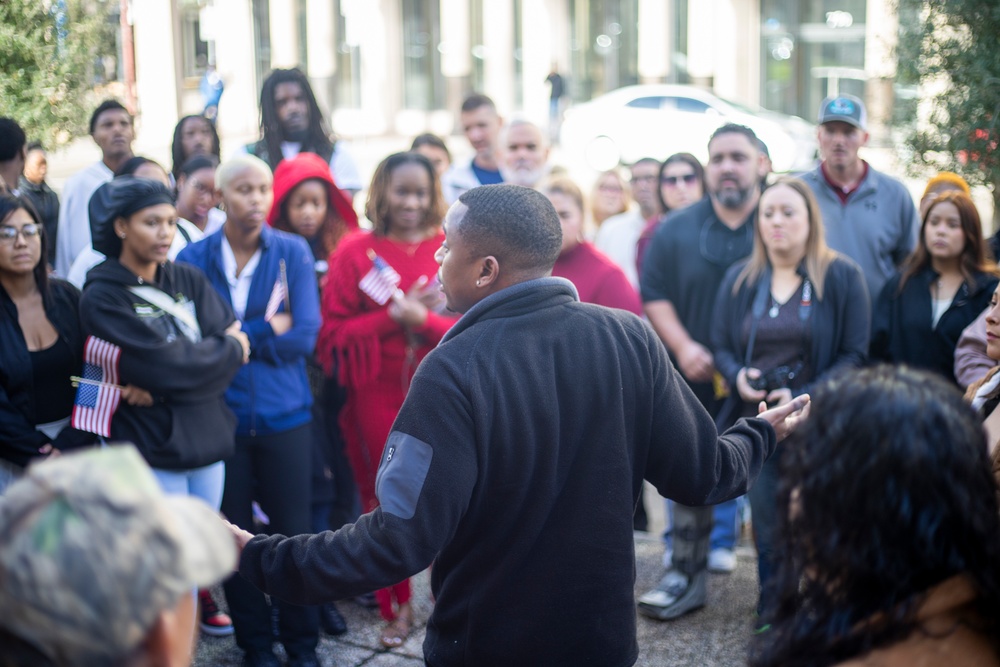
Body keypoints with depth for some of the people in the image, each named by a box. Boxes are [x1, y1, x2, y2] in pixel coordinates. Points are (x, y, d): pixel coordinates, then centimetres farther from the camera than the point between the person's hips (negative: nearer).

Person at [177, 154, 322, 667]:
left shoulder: (292, 252, -2)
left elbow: (305, 336, -11)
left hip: (285, 415, -1)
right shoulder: (194, 258, -1)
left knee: (292, 532, 5)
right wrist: (268, 329, -12)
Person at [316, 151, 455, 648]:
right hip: (377, 397, 1)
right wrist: (393, 317, -14)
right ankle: (397, 605, 25)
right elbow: (334, 333, -2)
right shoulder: (355, 253, 1)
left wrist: (424, 320, -18)